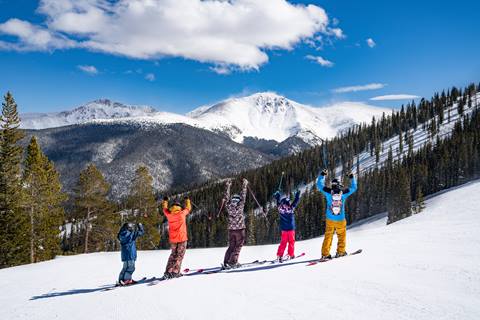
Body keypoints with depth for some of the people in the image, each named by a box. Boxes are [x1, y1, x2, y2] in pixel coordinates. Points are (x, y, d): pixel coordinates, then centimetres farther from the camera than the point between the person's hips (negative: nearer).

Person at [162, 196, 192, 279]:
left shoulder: (169, 214, -1)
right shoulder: (182, 213, -7)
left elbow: (165, 209, 21)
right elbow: (188, 208, 12)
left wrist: (165, 201, 38)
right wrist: (187, 200, 31)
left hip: (172, 239, 4)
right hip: (182, 238, -4)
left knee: (173, 254, 17)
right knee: (180, 255, 1)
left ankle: (168, 272, 12)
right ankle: (175, 271, -10)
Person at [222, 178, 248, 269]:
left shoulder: (229, 207, -4)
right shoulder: (240, 206, -12)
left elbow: (226, 198, 8)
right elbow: (243, 196, -6)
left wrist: (228, 186, 15)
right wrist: (244, 185, 3)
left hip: (231, 229, 4)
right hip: (240, 229, -4)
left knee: (231, 246, 12)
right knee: (238, 246, 4)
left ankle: (226, 263, 5)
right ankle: (233, 262, -5)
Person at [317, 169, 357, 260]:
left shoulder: (328, 192, -8)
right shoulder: (343, 192, -8)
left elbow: (319, 185, 7)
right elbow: (354, 188, 9)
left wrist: (322, 175, 14)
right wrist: (352, 178, 20)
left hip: (330, 220, 1)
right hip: (341, 220, -1)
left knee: (328, 236, 7)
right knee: (342, 236, 15)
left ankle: (325, 254, 3)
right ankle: (340, 252, 17)